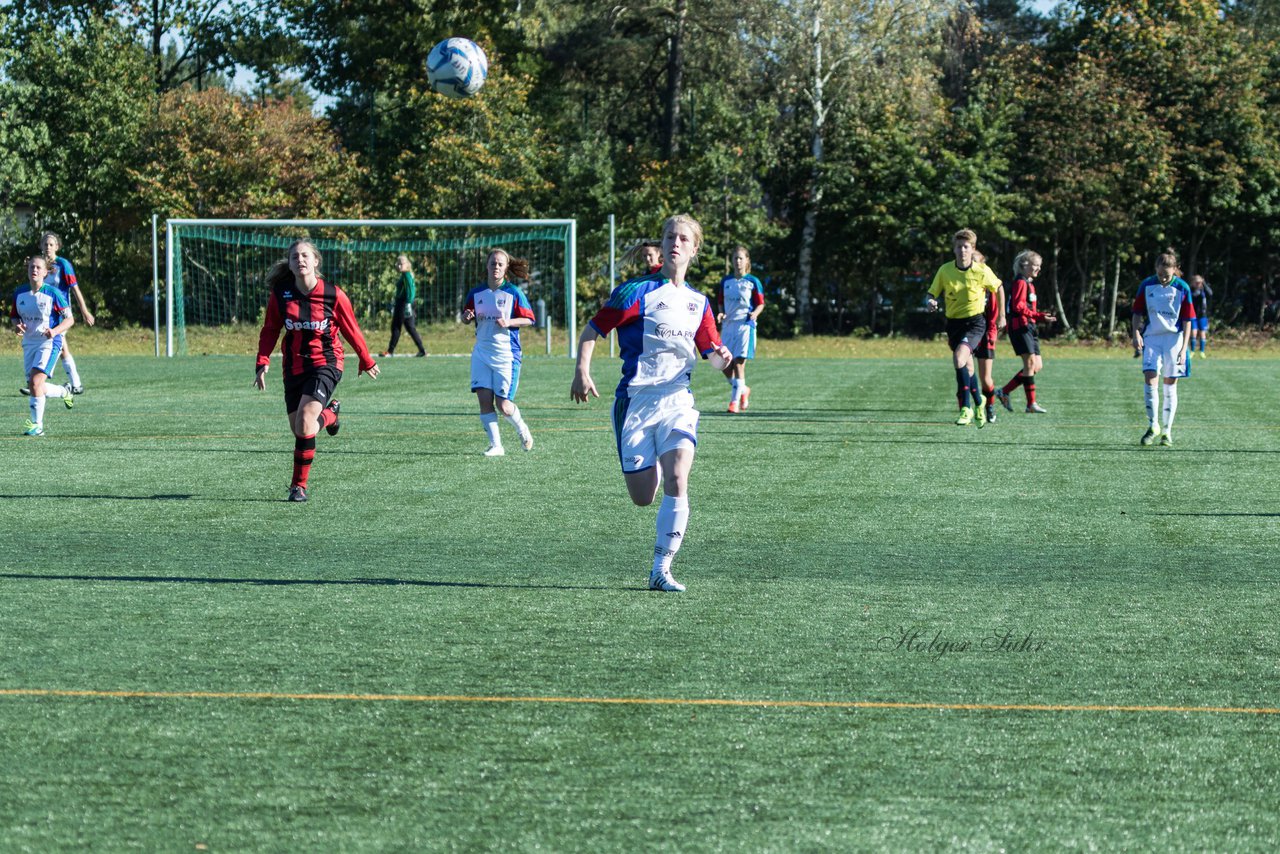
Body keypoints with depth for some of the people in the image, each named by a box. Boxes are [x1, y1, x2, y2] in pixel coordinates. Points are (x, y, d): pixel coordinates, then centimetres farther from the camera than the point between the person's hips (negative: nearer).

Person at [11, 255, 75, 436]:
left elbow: (69, 319, -8)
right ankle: (64, 391, 39)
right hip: (29, 343, 6)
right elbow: (14, 315, 16)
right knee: (35, 387, 10)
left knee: (35, 382, -20)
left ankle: (37, 425, -11)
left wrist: (54, 331, -24)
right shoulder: (20, 293, 3)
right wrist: (17, 325, -7)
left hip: (49, 342, -6)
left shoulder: (52, 293, -11)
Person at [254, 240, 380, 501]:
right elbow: (270, 330, 7)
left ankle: (299, 484, -6)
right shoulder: (280, 294, -5)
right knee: (299, 429, 5)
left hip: (325, 363, -4)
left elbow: (351, 330, 1)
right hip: (293, 367, 4)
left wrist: (367, 362, 12)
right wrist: (263, 363, -5)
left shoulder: (333, 295, -11)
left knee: (305, 418, -23)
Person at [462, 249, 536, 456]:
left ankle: (522, 430, 25)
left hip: (506, 354, -4)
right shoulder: (476, 293, 7)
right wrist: (467, 316, -5)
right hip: (481, 352, 4)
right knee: (484, 399, -8)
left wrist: (508, 322, -18)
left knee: (503, 405, -5)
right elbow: (466, 316, 19)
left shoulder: (513, 293, -4)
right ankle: (496, 445, 1)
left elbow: (528, 319, -2)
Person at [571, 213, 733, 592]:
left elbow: (713, 355, 19)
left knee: (677, 480, -19)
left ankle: (661, 571, -12)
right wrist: (582, 370, -17)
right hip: (635, 401, -3)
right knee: (643, 498, -3)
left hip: (677, 401, 3)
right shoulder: (637, 291, -3)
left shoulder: (698, 302, 12)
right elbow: (592, 329, -2)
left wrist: (723, 357, -6)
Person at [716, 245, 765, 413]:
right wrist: (721, 313, -2)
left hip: (745, 325, -4)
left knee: (739, 362, -10)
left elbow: (760, 304, 2)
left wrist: (754, 314, -18)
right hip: (727, 326, 4)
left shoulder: (753, 282, 0)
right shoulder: (725, 281, 11)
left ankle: (735, 401, -5)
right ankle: (743, 390, 27)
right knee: (725, 365, 1)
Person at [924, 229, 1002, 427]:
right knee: (967, 367, 13)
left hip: (975, 322, -4)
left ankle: (966, 408, -19)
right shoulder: (945, 270, -4)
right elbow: (931, 294, 1)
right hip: (954, 322, 4)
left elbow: (998, 288, 9)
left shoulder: (982, 271, -9)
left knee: (959, 358, -26)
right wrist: (930, 302, -24)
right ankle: (978, 402, 39)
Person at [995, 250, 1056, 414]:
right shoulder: (1020, 283, -9)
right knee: (1030, 362, -13)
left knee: (1037, 366, 7)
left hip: (1029, 328, 10)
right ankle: (1031, 403, -13)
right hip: (1020, 326, -10)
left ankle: (1004, 392, 13)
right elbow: (1018, 306, -19)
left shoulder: (1029, 284, 21)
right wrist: (1038, 316, -22)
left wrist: (1042, 316, 7)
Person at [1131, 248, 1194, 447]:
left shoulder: (1182, 288, -4)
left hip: (1174, 338, -1)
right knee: (1150, 378, -14)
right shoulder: (1147, 285, 1)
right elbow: (1138, 312, 8)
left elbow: (1187, 320, -2)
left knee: (1170, 385, 3)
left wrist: (1184, 348, -8)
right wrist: (1136, 334, -7)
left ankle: (1167, 430, 10)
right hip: (1151, 338, 1)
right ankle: (1153, 426, -2)